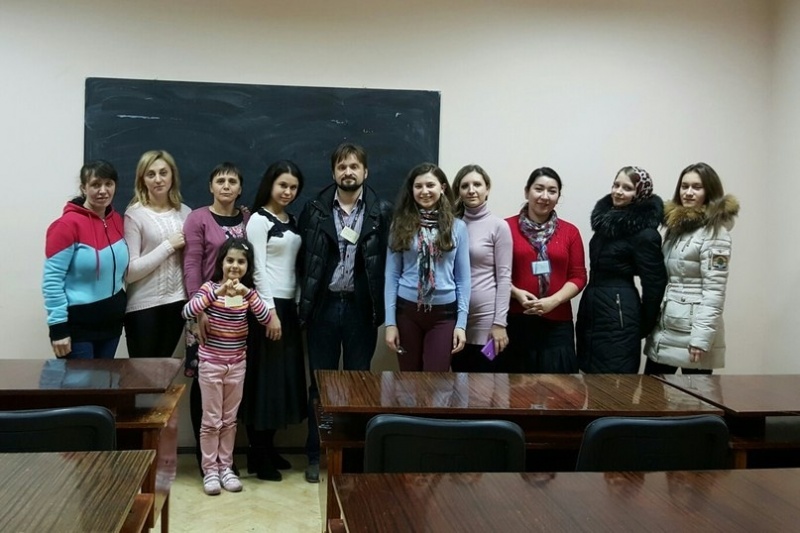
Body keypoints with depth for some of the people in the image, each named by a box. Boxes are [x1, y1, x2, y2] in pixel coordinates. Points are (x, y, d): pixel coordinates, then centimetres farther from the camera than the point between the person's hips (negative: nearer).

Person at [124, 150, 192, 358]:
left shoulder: (185, 212, 5)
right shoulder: (135, 214, -10)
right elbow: (130, 271, -15)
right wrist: (169, 246, -14)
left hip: (177, 302, 4)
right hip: (144, 306, -4)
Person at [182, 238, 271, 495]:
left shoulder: (248, 292, 1)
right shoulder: (210, 287, -9)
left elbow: (265, 319, -14)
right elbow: (187, 312, -25)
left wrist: (248, 294, -28)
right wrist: (217, 293, -36)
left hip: (237, 364, 3)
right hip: (211, 363, -3)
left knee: (230, 419, 12)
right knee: (211, 420, 3)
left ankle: (226, 467, 23)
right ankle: (210, 470, 13)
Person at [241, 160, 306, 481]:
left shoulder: (292, 222, 14)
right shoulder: (258, 220, -8)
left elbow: (295, 267, 13)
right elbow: (258, 269, -14)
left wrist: (298, 305, 9)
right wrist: (270, 311, -18)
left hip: (289, 306, 8)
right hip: (267, 306, -8)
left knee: (284, 377, 10)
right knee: (263, 379, -3)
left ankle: (268, 450, 21)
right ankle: (258, 458, 5)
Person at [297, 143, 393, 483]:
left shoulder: (382, 212, 0)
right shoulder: (314, 210, 2)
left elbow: (388, 261, -2)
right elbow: (303, 258, 4)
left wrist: (381, 307, -7)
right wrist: (306, 301, -1)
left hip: (361, 307, -1)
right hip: (323, 305, 1)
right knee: (320, 382, 8)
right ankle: (316, 454, 19)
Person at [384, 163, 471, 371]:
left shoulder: (458, 227, 1)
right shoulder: (401, 225, 2)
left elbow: (463, 278, 3)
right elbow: (392, 276, 2)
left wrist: (461, 323, -4)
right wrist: (390, 322, -4)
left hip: (444, 313, -1)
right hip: (407, 310, 1)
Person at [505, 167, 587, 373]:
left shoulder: (570, 231, 8)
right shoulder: (507, 227, 2)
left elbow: (578, 276, 6)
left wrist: (553, 300, -10)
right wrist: (516, 293, -14)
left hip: (557, 324, 2)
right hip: (516, 321, -2)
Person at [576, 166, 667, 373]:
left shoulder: (644, 233, -14)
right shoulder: (608, 219, 10)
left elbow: (654, 282, -11)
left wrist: (645, 325, -5)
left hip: (619, 310, -8)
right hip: (592, 305, 8)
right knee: (592, 374, 12)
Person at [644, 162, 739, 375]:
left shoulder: (714, 231, -10)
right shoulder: (677, 224, 14)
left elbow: (714, 290, -16)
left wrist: (701, 338, -21)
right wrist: (654, 318, 15)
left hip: (692, 329, -8)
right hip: (665, 328, 8)